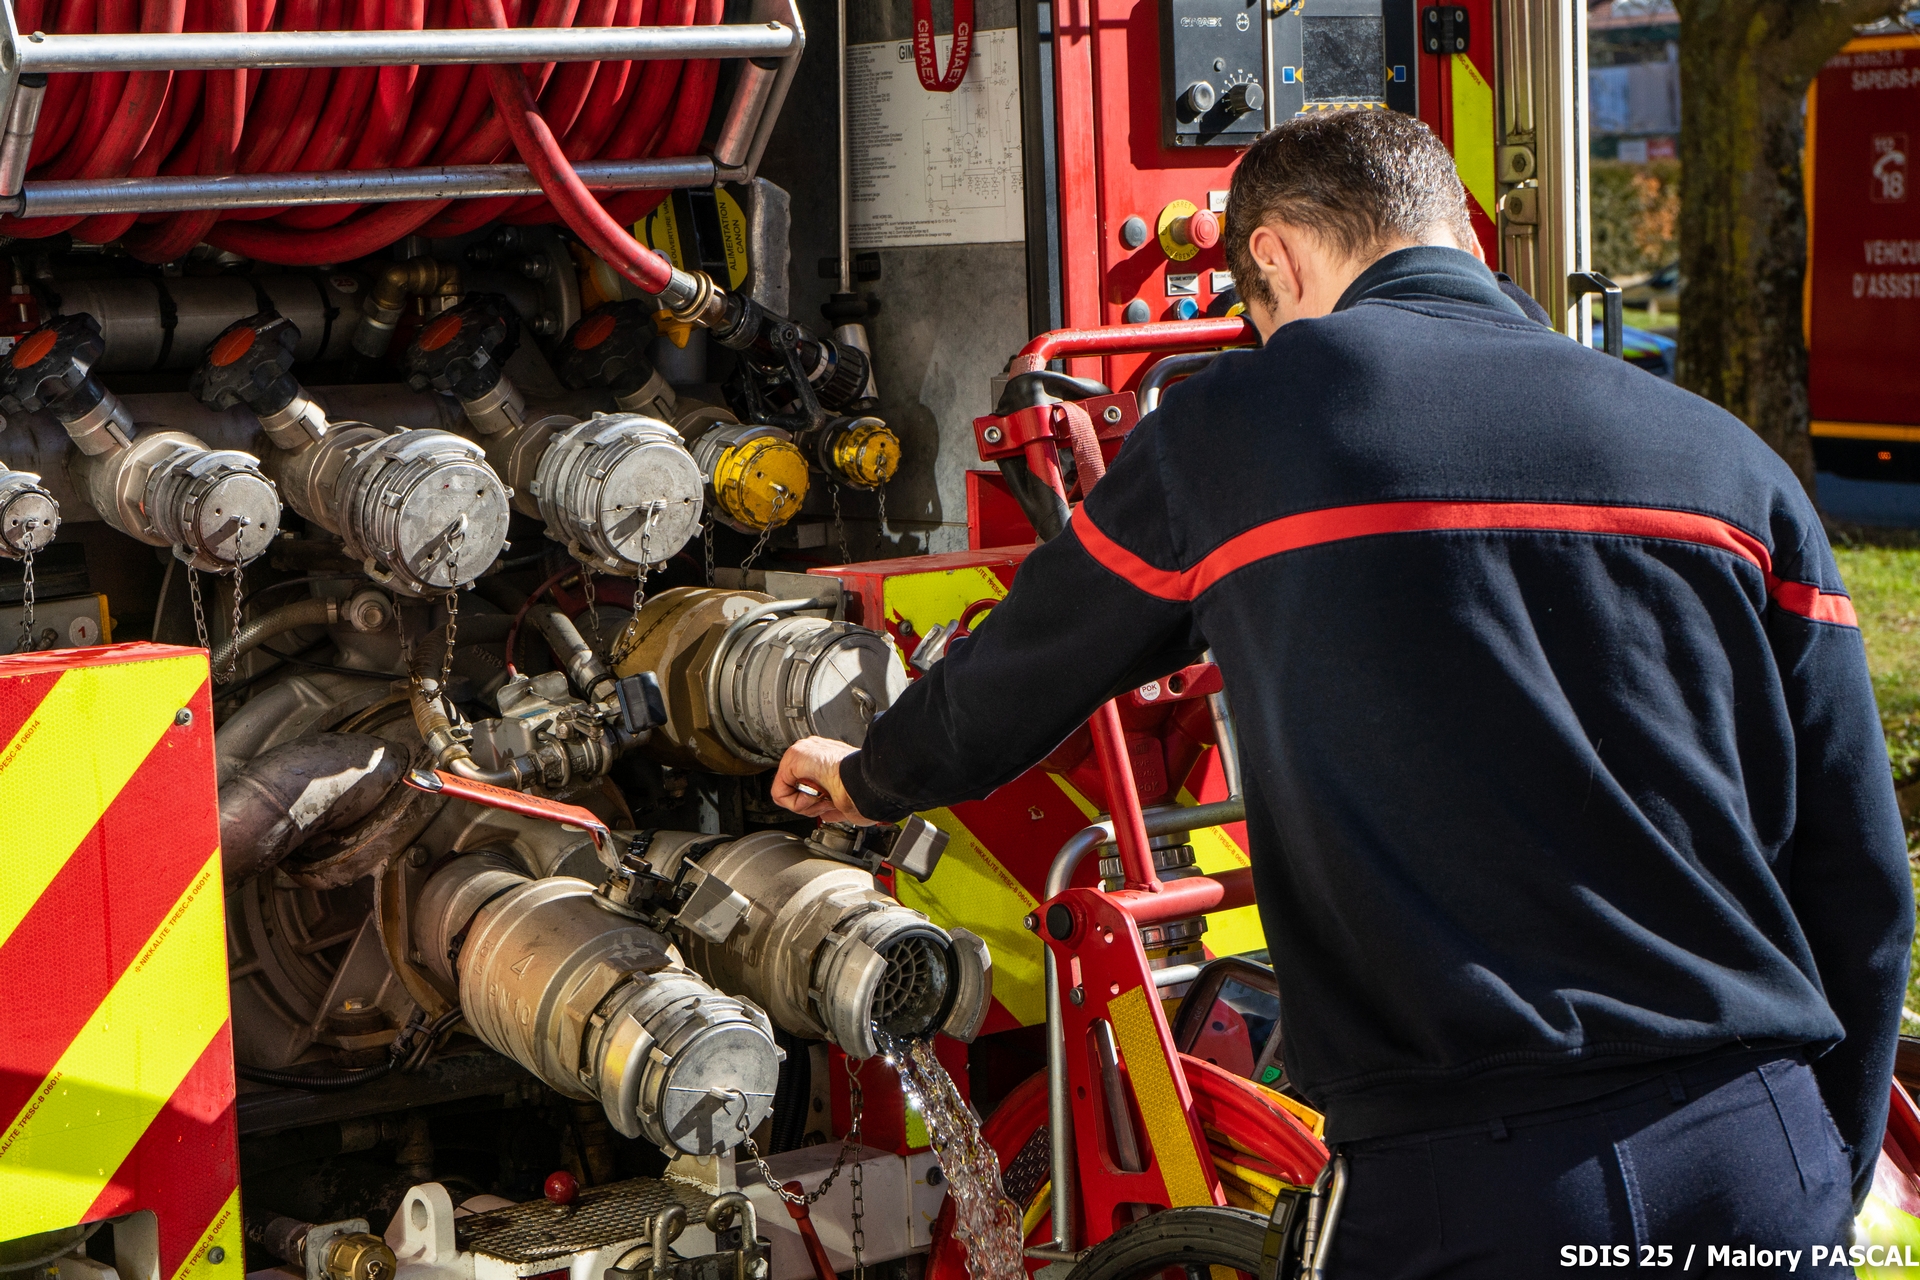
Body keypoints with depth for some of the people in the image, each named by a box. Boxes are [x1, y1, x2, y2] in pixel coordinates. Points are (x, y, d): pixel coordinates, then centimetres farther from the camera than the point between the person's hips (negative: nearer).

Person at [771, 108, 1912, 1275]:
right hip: (1761, 1158, 3)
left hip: (1468, 1184, -3)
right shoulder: (1731, 461, 8)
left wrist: (872, 778, 40)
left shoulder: (1237, 427, 3)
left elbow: (1019, 675, 19)